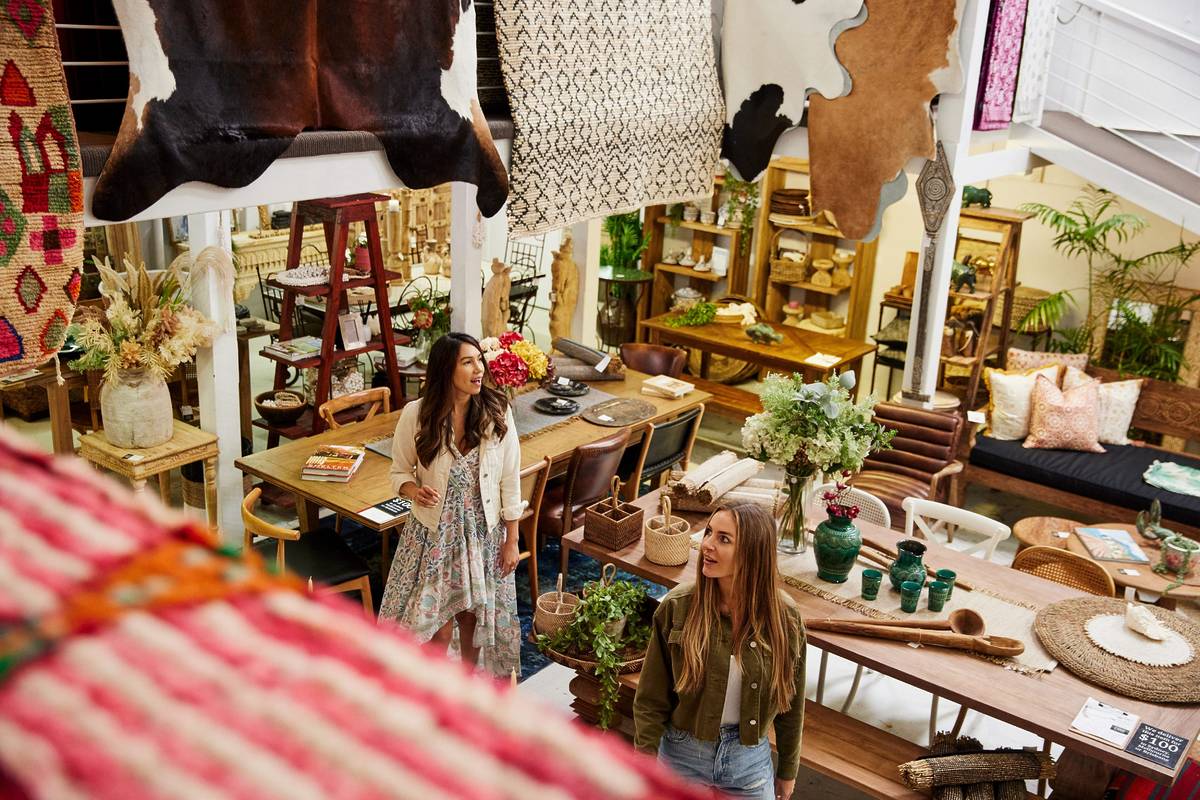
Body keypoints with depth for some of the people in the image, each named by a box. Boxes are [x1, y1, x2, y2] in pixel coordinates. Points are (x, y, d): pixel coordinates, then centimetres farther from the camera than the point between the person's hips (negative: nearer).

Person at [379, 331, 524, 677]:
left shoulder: (497, 412, -12)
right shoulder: (416, 415, -14)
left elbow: (510, 481, -5)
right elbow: (400, 472, -1)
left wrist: (511, 540, -3)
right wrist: (414, 491, -24)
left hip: (483, 531, 1)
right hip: (434, 531, -1)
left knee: (473, 611, 16)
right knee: (437, 623, 5)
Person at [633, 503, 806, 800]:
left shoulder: (783, 617, -13)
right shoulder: (677, 606, -17)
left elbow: (790, 700, 0)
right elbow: (650, 700, -9)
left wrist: (788, 770, 9)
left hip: (749, 758, 1)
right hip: (682, 753, -1)